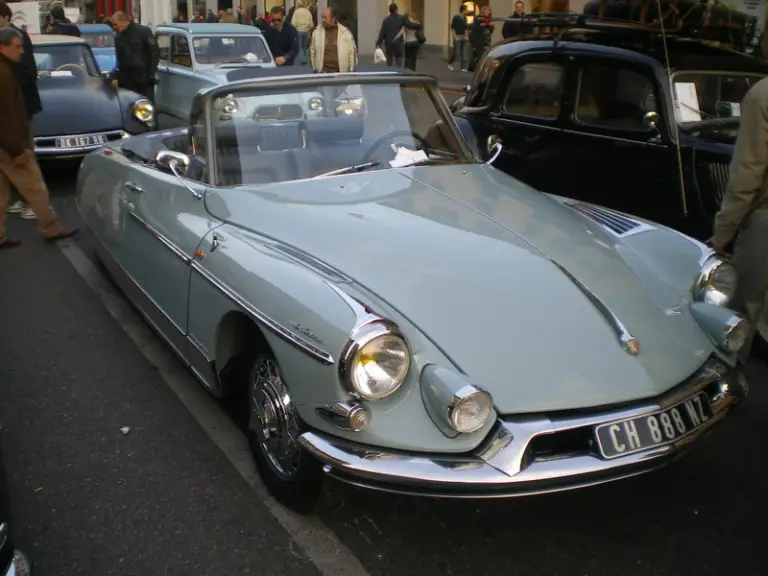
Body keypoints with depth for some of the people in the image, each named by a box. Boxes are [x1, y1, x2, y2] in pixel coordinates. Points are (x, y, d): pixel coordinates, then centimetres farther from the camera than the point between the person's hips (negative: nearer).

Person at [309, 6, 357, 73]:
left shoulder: (345, 32, -1)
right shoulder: (317, 32, 3)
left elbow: (352, 52, 2)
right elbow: (312, 51, 10)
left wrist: (351, 71, 0)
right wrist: (314, 68, 7)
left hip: (341, 72, -1)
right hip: (322, 72, 1)